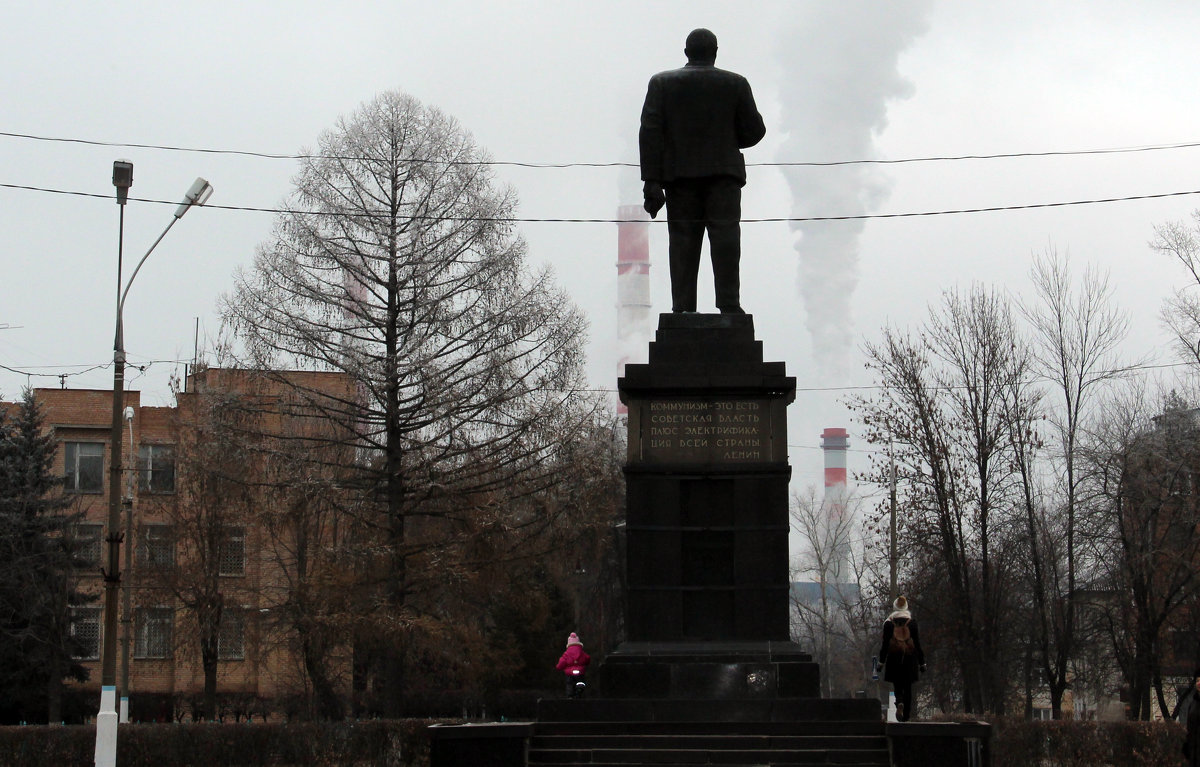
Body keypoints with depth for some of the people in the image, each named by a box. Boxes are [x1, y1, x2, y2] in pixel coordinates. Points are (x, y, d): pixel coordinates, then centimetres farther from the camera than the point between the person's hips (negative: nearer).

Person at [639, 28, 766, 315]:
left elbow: (650, 132, -1)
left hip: (680, 174, 1)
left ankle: (683, 309, -8)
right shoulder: (735, 83, 7)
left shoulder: (662, 82, 9)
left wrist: (652, 180, -5)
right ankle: (729, 306, -18)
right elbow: (754, 131, 5)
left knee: (683, 242, 0)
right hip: (723, 172, -1)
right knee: (725, 236, -7)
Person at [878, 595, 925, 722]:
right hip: (910, 658, 1)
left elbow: (885, 644, -3)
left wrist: (881, 662, 3)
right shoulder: (912, 621, 0)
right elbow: (917, 643, 1)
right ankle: (906, 715, 10)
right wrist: (922, 663, 6)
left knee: (897, 686, 5)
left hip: (894, 658, -1)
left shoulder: (888, 623, -2)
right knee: (908, 688, 10)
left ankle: (900, 703, -26)